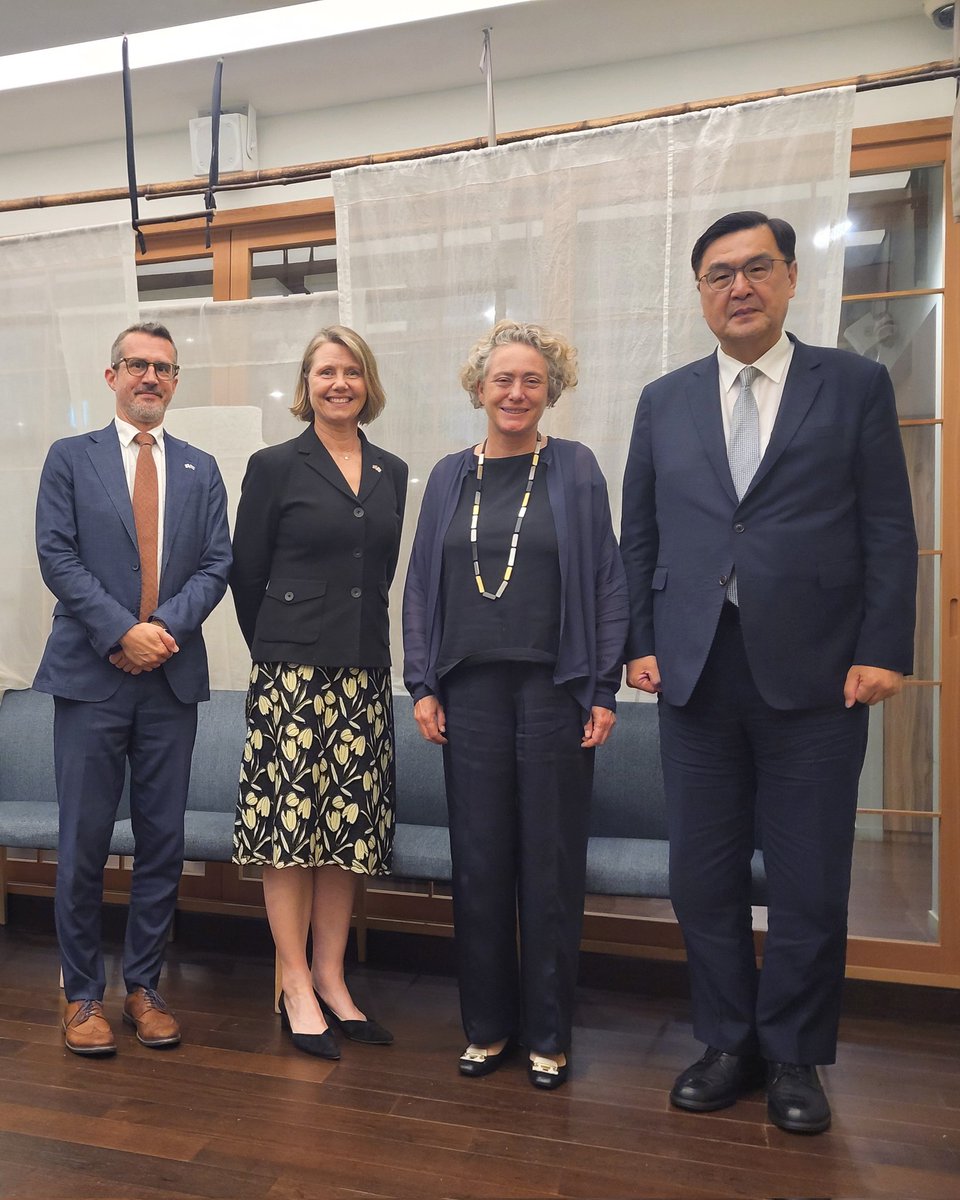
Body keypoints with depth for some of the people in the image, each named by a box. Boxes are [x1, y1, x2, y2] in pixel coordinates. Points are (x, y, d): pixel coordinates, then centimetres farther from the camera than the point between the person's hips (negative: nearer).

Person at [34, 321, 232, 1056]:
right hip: (91, 674, -2)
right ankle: (84, 993, 20)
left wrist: (166, 625, -12)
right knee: (84, 841, 4)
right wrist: (122, 631, -14)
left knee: (164, 840, 8)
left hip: (173, 676, 2)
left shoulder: (200, 470, 12)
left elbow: (217, 563, 4)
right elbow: (57, 555, -3)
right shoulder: (71, 458, 7)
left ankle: (144, 986, 23)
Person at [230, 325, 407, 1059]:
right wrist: (276, 646, 8)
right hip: (293, 671, -4)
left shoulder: (392, 473, 12)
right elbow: (247, 572, 2)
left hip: (364, 673, 4)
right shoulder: (275, 467, 0)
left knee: (350, 825, 8)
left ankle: (332, 978, 22)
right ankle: (297, 990, 14)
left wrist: (366, 638, 11)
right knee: (291, 819, 0)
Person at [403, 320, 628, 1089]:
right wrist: (423, 685, 2)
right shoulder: (450, 477, 10)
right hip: (470, 689, 3)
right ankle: (488, 1026, 26)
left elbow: (606, 580, -1)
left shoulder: (575, 469, 2)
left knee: (551, 866, 6)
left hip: (554, 688, -2)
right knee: (479, 863, 9)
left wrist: (603, 690, -7)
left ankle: (548, 1036, 23)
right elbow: (422, 585, 9)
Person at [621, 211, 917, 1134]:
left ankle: (792, 1055, 27)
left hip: (814, 672, -2)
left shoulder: (856, 385, 5)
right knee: (703, 875, 10)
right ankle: (728, 1042, 29)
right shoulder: (664, 401, 11)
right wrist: (640, 642, 2)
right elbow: (639, 536, 10)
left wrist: (883, 649, -7)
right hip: (696, 671, 3)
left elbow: (888, 529, 0)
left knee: (808, 881, 7)